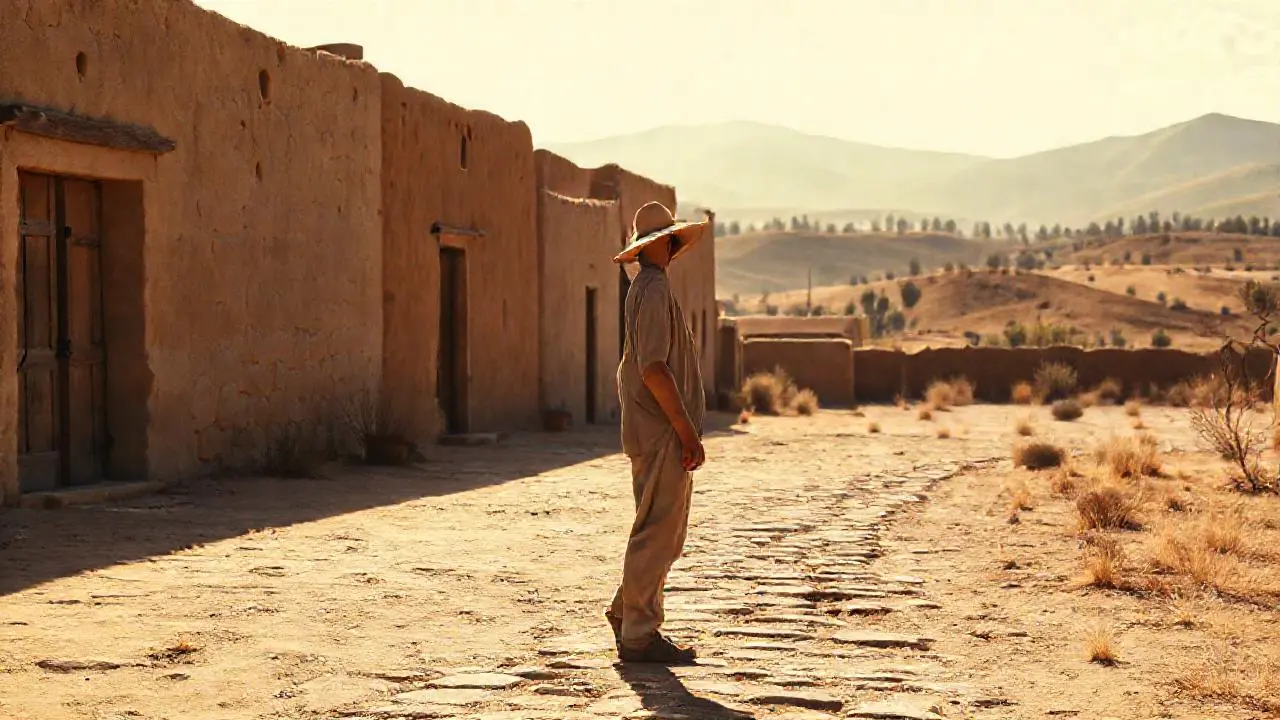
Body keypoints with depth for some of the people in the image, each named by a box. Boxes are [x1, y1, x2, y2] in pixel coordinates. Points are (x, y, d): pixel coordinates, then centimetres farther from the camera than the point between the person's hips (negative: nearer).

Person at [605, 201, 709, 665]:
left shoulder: (645, 290, 18)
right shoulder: (654, 291, -14)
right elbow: (654, 368, -22)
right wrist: (688, 432, -21)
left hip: (654, 433, 10)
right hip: (661, 434, -10)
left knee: (665, 534, 17)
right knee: (657, 534, -6)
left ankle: (626, 612, 24)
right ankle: (638, 635, -2)